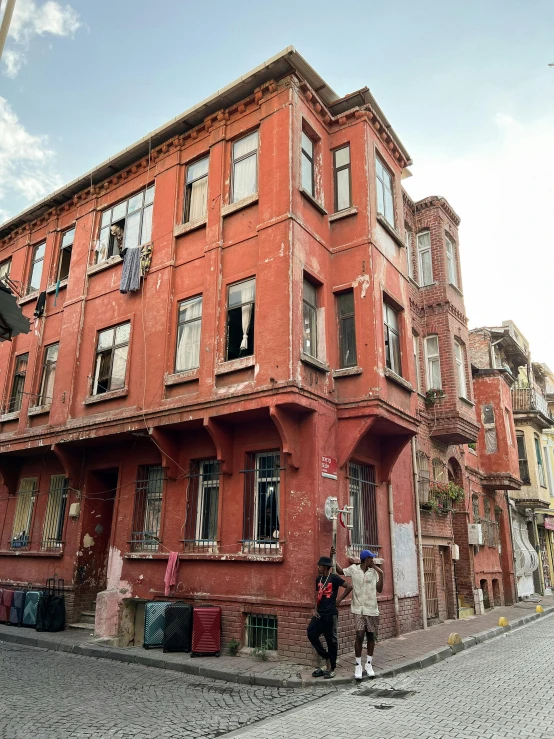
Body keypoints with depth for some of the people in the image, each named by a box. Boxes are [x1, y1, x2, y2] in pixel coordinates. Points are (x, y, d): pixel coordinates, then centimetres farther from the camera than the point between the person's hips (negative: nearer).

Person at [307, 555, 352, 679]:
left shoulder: (334, 578, -10)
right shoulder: (318, 579, 10)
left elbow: (349, 587, -13)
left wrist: (339, 599, -8)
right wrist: (315, 609, 6)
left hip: (330, 614, -7)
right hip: (319, 613, 7)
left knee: (331, 640, 2)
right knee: (311, 634, -3)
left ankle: (331, 669, 14)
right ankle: (327, 658, 14)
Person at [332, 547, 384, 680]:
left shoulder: (374, 571, 1)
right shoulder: (353, 569, -3)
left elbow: (379, 590, 3)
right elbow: (341, 571, 13)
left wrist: (381, 575, -7)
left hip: (372, 609, 2)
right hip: (359, 609, -2)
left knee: (371, 636, 8)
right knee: (360, 635, -9)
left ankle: (369, 664, 21)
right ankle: (358, 665, 4)